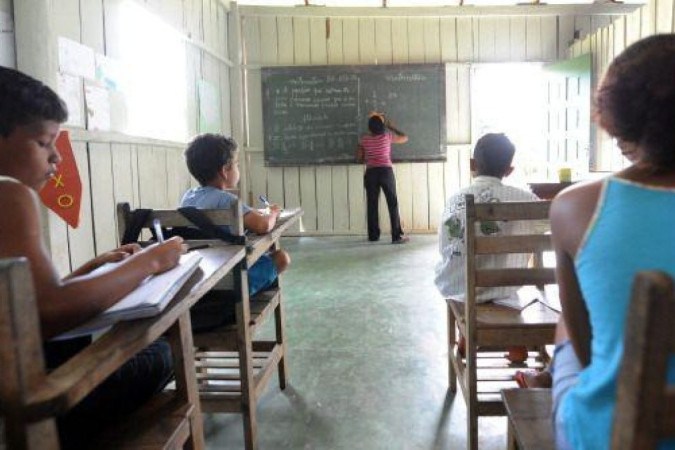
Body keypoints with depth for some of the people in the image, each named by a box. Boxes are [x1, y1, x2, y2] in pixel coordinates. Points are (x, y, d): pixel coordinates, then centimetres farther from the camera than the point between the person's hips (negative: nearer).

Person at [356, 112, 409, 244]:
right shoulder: (387, 136, -2)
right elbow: (405, 138, 13)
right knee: (393, 204, 1)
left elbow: (359, 158, 7)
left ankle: (373, 235, 13)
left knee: (372, 205, 8)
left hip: (370, 173, 2)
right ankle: (397, 236, -1)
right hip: (386, 172, -2)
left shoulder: (364, 140, 1)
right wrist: (391, 126, 19)